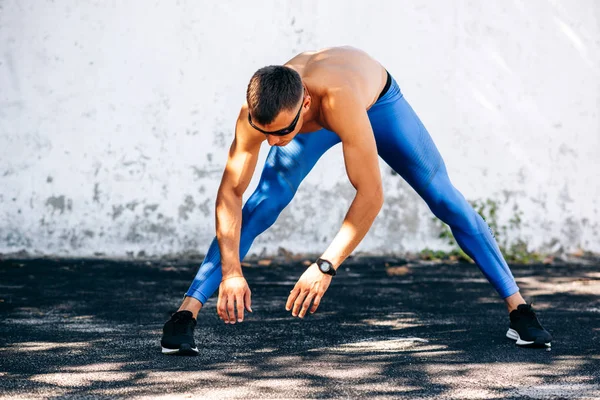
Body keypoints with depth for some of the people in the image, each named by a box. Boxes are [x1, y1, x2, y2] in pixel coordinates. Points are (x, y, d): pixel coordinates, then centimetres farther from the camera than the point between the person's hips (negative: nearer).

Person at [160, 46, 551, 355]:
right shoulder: (258, 110, -38)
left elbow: (371, 195, -48)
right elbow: (230, 192, -29)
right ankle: (186, 314, -12)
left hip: (378, 101, -2)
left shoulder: (339, 97, -51)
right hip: (311, 121, 2)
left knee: (447, 201, -4)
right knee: (259, 209, -15)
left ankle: (518, 307, 7)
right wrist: (231, 270, -38)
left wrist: (326, 266, -50)